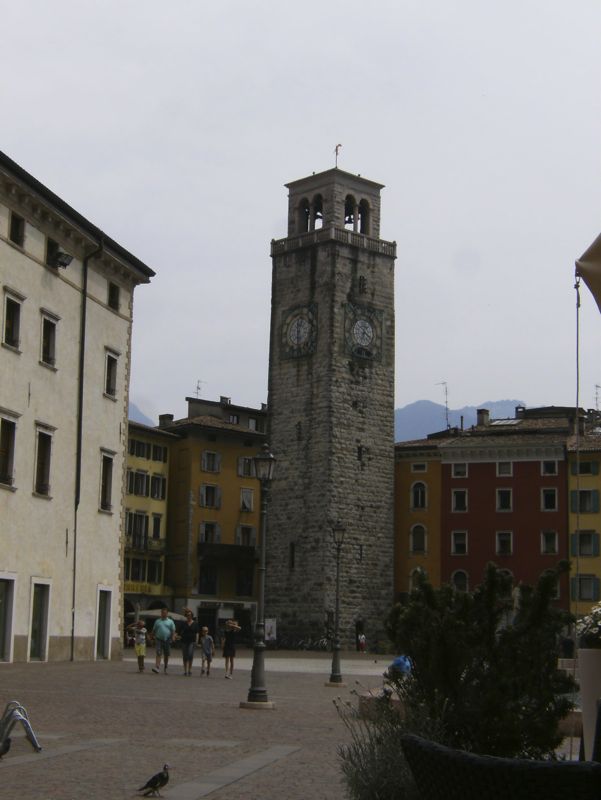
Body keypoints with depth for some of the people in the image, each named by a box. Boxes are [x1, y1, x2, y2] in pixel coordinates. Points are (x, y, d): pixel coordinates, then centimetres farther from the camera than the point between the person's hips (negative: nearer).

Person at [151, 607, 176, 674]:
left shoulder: (170, 622, 8)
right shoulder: (157, 621, 10)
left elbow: (173, 630, 2)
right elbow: (154, 630, 14)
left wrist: (173, 637, -12)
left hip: (167, 640, 0)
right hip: (159, 639, 0)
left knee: (166, 655, 7)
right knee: (158, 653, -13)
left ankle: (165, 668, 19)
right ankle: (157, 667, -22)